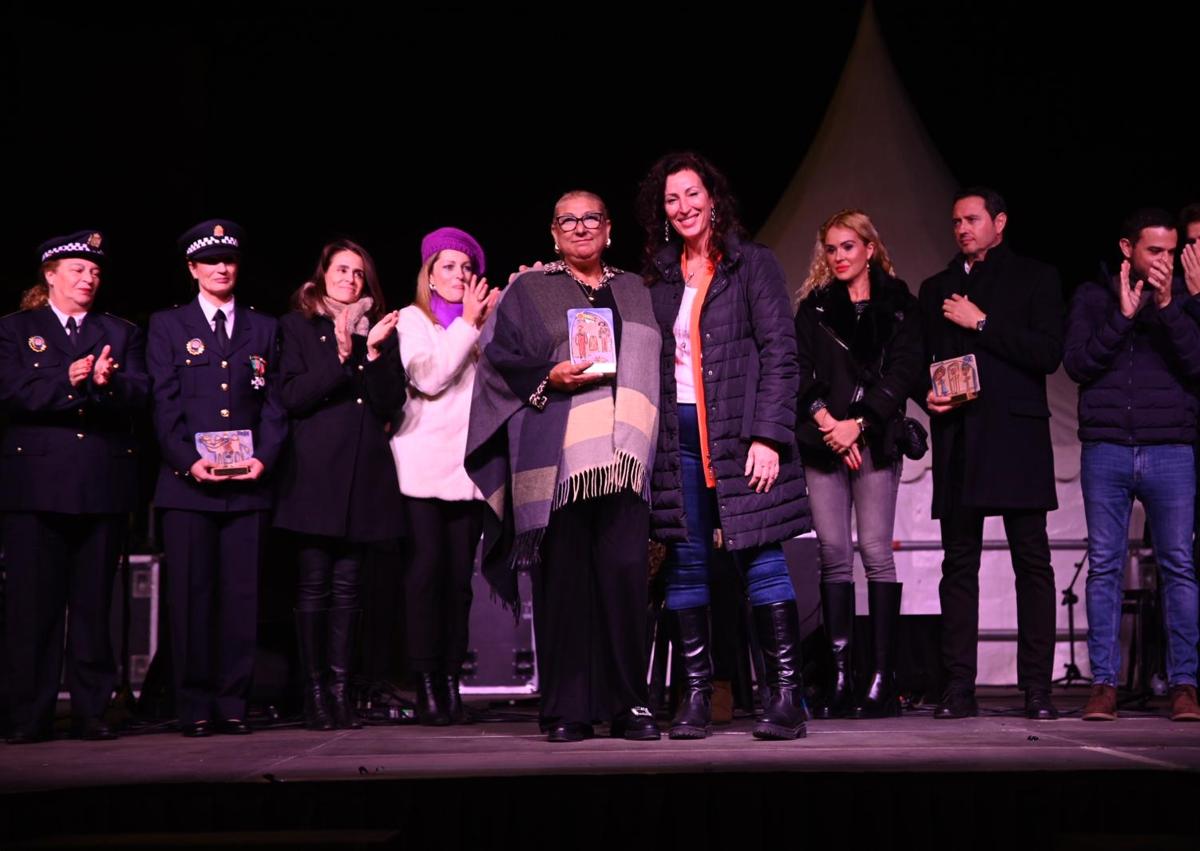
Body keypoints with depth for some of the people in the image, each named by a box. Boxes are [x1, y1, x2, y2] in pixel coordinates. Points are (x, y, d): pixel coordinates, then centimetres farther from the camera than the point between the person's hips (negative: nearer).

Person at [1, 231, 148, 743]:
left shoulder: (121, 334, 17)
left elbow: (139, 396, 2)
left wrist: (108, 383, -19)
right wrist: (67, 381, -19)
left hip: (104, 483, 2)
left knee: (94, 602, 3)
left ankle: (91, 711, 8)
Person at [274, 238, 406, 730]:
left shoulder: (379, 332, 17)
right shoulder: (298, 328, 8)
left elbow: (391, 403, 6)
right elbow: (292, 396, -5)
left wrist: (374, 352, -7)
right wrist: (340, 358, -14)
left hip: (363, 473, 3)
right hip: (314, 472, -3)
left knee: (347, 585, 2)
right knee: (314, 584, -4)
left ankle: (340, 691, 4)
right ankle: (314, 694, -1)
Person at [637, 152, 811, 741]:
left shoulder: (752, 264, 3)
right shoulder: (658, 277, 15)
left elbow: (780, 354, -3)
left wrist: (769, 436, -12)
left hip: (740, 432, -4)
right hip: (678, 438, 4)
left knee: (760, 559, -7)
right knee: (686, 564, 3)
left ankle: (787, 697, -3)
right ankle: (695, 696, 8)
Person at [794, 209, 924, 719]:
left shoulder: (898, 305, 9)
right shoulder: (814, 307, 15)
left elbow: (904, 370, 0)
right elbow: (799, 369, 6)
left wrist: (858, 423, -9)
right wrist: (824, 420, -9)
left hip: (875, 440, -2)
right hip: (822, 441, 2)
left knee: (875, 550, -8)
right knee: (833, 552, -2)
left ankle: (883, 678, -6)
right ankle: (840, 677, -1)